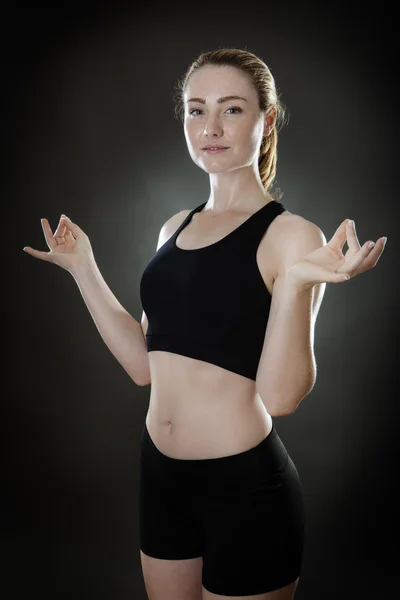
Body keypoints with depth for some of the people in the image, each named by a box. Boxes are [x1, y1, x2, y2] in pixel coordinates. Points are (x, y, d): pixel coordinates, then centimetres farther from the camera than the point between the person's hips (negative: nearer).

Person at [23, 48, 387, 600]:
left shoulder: (290, 235, -12)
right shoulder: (176, 228, 6)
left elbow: (279, 396, -20)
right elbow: (143, 364, 6)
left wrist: (295, 283, -33)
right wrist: (84, 268, 7)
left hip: (246, 488, -6)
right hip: (161, 473, 6)